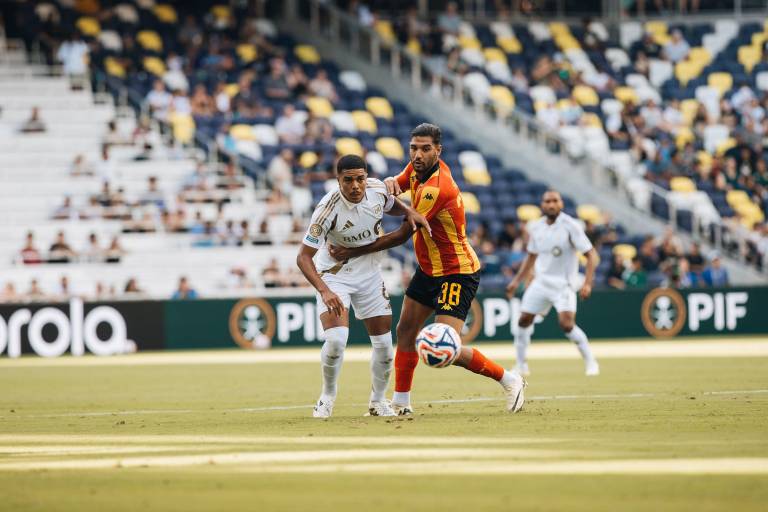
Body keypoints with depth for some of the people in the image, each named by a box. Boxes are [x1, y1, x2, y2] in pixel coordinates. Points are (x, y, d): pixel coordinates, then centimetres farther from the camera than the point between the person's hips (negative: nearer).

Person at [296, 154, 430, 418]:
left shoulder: (377, 189, -15)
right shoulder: (329, 208, -29)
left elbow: (391, 205, 13)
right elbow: (304, 257, -27)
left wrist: (409, 212, -10)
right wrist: (325, 291, -40)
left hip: (369, 274, 5)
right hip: (334, 275, -5)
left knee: (384, 344, 5)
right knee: (336, 338, -25)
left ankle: (378, 401, 29)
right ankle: (328, 396, 1)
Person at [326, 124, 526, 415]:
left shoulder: (437, 189, -28)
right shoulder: (418, 168, -3)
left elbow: (402, 236, -22)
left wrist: (354, 252, -17)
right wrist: (391, 182, -14)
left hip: (457, 273, -9)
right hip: (429, 269, 9)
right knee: (406, 331, 10)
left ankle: (509, 380, 1)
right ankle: (401, 402, 21)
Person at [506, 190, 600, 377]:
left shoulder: (571, 226, -13)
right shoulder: (536, 227, 4)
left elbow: (591, 255, -14)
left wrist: (587, 283, -25)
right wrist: (517, 281, 16)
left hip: (563, 284, -5)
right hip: (540, 282, 6)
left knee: (566, 324, -21)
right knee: (523, 320, 2)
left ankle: (591, 362, -5)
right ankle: (521, 364, 19)